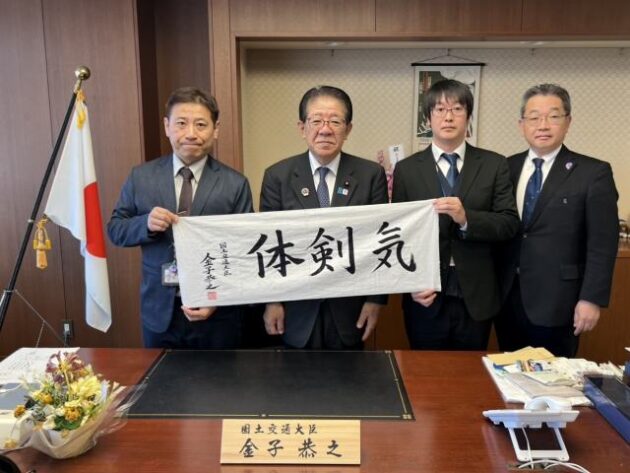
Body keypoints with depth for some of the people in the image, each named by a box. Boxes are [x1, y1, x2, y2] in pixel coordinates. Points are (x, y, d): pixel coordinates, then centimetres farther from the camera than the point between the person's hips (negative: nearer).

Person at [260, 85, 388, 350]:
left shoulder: (371, 175, -4)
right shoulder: (277, 176, -4)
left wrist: (376, 299, -4)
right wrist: (271, 301, -3)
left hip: (350, 309, 0)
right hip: (296, 310, 0)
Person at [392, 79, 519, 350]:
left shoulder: (494, 165, 2)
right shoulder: (406, 169, 1)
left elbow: (510, 223, -4)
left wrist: (466, 218, -22)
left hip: (476, 300, 1)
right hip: (426, 300, 0)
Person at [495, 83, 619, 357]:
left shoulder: (594, 173, -5)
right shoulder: (507, 168, 6)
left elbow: (602, 243, -7)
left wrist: (591, 299, -11)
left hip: (556, 302, -3)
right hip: (507, 297, 4)